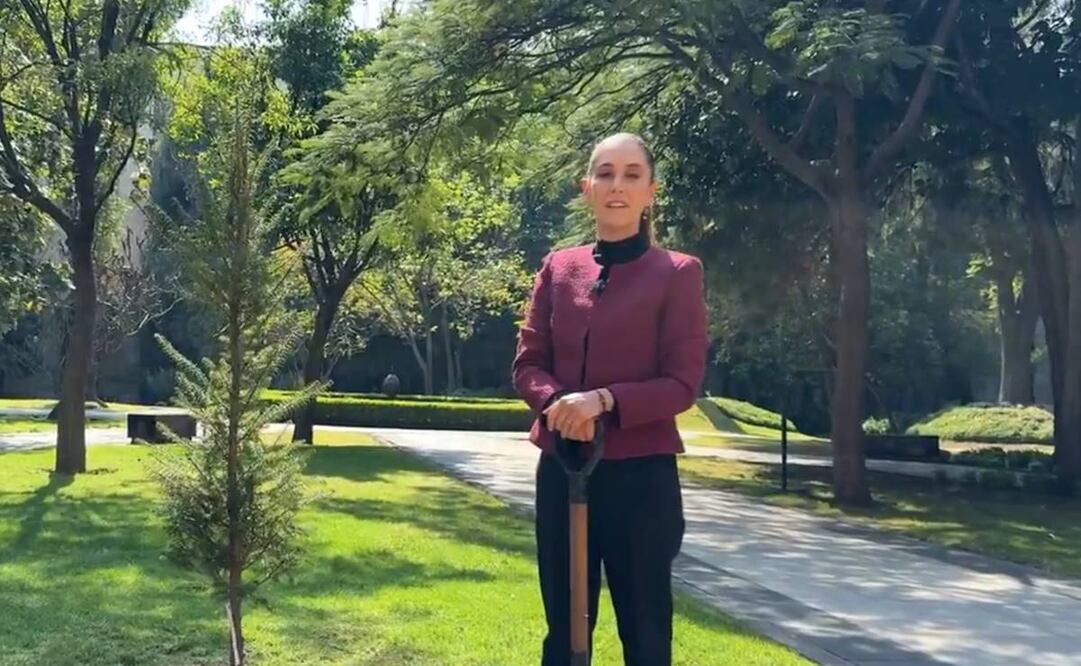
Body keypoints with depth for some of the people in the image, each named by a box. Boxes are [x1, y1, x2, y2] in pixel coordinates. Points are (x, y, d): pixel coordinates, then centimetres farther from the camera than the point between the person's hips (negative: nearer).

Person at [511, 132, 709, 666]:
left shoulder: (677, 273, -4)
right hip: (561, 471, 4)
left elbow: (683, 384, -8)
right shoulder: (557, 268, 7)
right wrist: (555, 401, -15)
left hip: (641, 475, -4)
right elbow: (526, 364, 7)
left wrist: (604, 400, -22)